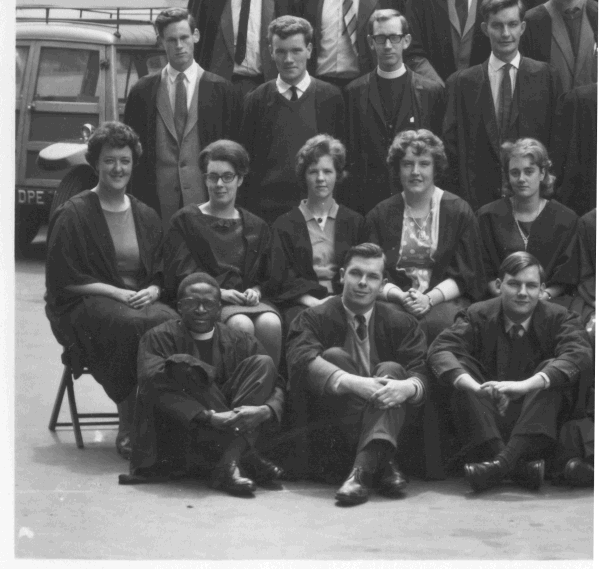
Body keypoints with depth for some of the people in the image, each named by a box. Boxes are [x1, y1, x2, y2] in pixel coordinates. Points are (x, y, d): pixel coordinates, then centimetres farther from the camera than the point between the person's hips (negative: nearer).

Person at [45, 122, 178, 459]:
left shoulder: (147, 216, 18)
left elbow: (161, 276, 18)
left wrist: (151, 292, -7)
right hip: (85, 304, -4)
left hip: (142, 301, 4)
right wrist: (118, 293, -14)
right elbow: (65, 280, -6)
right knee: (131, 325, -38)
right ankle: (128, 428, -27)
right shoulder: (73, 215, 1)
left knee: (173, 324, -32)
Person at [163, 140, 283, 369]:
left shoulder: (256, 227, 20)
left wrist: (256, 291, 0)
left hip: (245, 300, 3)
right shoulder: (186, 220, 9)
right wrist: (218, 292, -11)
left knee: (271, 323, -31)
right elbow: (179, 277, 2)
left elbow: (265, 277, 24)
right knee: (241, 324, -35)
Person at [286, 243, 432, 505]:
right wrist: (353, 383, -37)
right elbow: (302, 360, -20)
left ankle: (364, 468, -42)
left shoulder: (401, 324, 8)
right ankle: (382, 463, -33)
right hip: (330, 429, -1)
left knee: (392, 369, -23)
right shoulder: (314, 318, 2)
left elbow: (423, 373, -7)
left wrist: (407, 387, -33)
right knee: (335, 356, -22)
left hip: (385, 416, 2)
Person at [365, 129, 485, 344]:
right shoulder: (380, 214, 12)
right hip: (395, 301, 1)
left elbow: (465, 275, 3)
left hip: (446, 300, -1)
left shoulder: (459, 212, 7)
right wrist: (400, 296, -12)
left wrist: (430, 298, -13)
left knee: (437, 322, -35)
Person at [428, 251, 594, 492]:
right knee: (462, 367, -23)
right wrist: (475, 387, -38)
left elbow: (580, 355, -23)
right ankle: (518, 464, -42)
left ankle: (506, 459, -44)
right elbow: (440, 350, -16)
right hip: (486, 421, 1)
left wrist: (525, 385, -40)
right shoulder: (478, 316, 1)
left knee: (553, 371, -25)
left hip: (534, 423, -1)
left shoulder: (559, 318, -2)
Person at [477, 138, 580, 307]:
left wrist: (543, 294, -11)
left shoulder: (565, 218, 7)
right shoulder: (488, 216, 8)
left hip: (550, 300, 1)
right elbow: (485, 271, 6)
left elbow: (565, 276, 5)